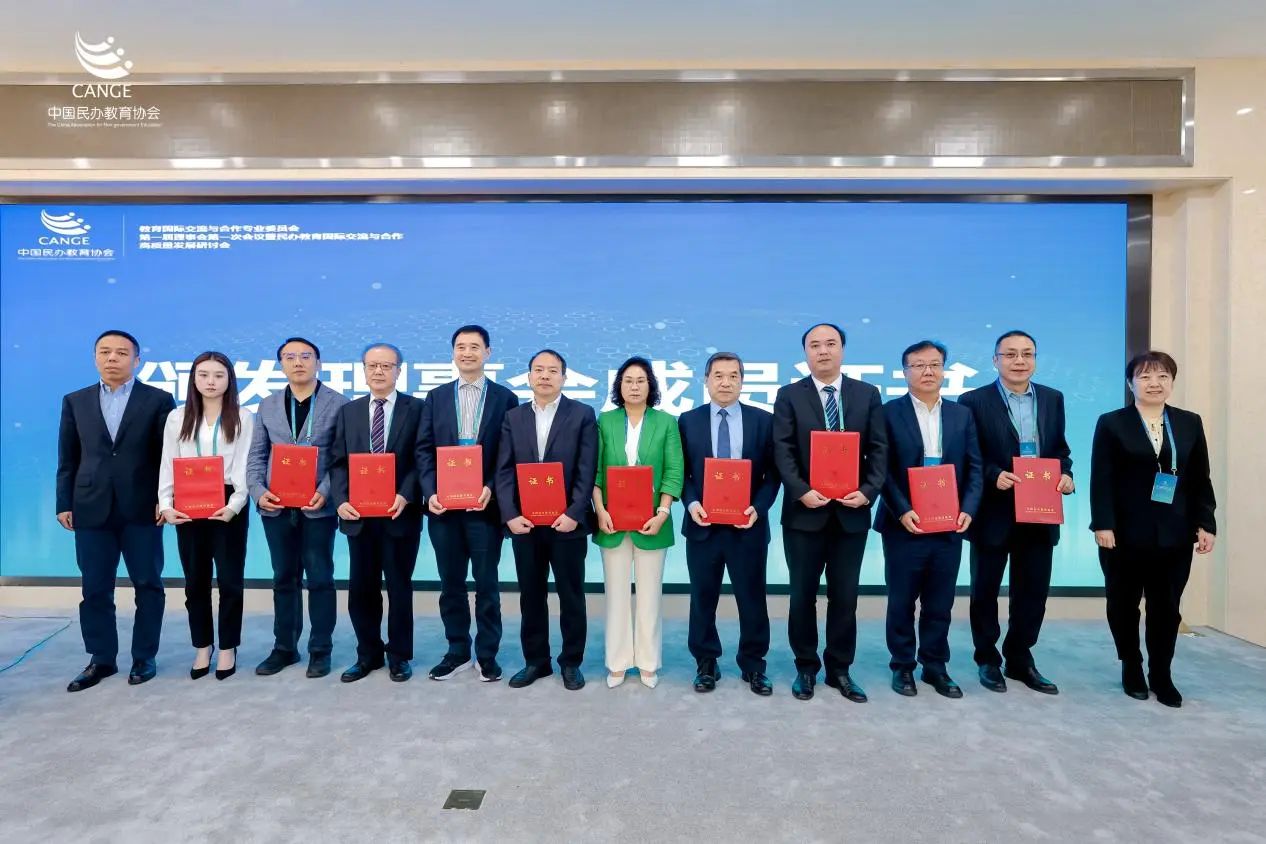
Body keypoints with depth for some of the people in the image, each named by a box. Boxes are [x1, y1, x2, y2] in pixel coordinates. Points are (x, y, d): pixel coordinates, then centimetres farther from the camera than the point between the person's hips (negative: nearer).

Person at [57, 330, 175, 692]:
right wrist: (64, 504, 3)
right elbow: (68, 458, 10)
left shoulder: (158, 400, 1)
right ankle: (101, 659, 22)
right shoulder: (75, 401, 11)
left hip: (141, 508, -2)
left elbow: (169, 456, -1)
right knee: (95, 588, 9)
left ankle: (144, 657, 17)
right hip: (91, 509, 3)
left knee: (147, 585, 4)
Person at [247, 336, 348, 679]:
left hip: (318, 506, -4)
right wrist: (259, 492, -6)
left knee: (320, 579, 4)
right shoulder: (267, 406, 12)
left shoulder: (338, 404, -1)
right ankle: (284, 647, 25)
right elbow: (256, 456, 10)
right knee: (284, 579, 13)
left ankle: (320, 650, 15)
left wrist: (325, 491, -18)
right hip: (276, 507, 4)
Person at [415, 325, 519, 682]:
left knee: (487, 584, 6)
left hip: (484, 505, -2)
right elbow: (424, 450, 5)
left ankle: (487, 655, 20)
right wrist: (430, 492, -8)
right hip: (444, 505, 3)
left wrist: (492, 489, -14)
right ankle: (457, 651, 26)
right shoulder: (436, 397, 10)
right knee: (451, 584, 12)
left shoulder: (505, 398, 2)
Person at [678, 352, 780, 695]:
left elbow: (773, 472, 2)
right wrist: (691, 503, -12)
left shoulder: (763, 420, 2)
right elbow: (680, 472, 4)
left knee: (752, 599, 10)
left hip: (748, 525, 0)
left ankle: (753, 665, 28)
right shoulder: (688, 421, 4)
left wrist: (758, 507, -12)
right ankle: (706, 664, 27)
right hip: (703, 525, 1)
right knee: (702, 599, 11)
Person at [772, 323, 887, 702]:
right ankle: (806, 667, 24)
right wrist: (802, 491, -18)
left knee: (845, 596, 10)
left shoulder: (867, 394, 7)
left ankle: (840, 669, 25)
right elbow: (783, 452, -5)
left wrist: (869, 491, -11)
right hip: (805, 511, -1)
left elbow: (879, 450, 3)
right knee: (803, 595, 8)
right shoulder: (789, 396, 2)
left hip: (852, 511, 2)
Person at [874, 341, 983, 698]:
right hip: (904, 526, -3)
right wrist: (902, 511, -16)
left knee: (940, 603, 12)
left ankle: (935, 666, 27)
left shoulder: (962, 414, 10)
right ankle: (902, 667, 22)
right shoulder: (889, 413, -2)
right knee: (901, 602, 8)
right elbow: (882, 468, -7)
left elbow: (974, 468, 7)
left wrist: (968, 510, -6)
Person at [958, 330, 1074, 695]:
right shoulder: (974, 401, -6)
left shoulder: (1053, 399, 9)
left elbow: (1060, 447, 14)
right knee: (986, 590, 8)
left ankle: (1020, 660, 28)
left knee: (1034, 591, 12)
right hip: (994, 513, -4)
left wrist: (1066, 473, -5)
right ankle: (988, 660, 23)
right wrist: (994, 476, -22)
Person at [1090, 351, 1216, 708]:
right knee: (1124, 605, 8)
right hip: (1126, 533, -2)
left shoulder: (1190, 423, 10)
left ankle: (1162, 675, 19)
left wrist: (1205, 524, 1)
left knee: (1167, 608, 7)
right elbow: (1101, 480, -6)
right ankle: (1131, 669, 23)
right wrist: (1103, 525, -14)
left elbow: (1200, 480, 9)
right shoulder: (1112, 423, -1)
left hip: (1175, 534, 3)